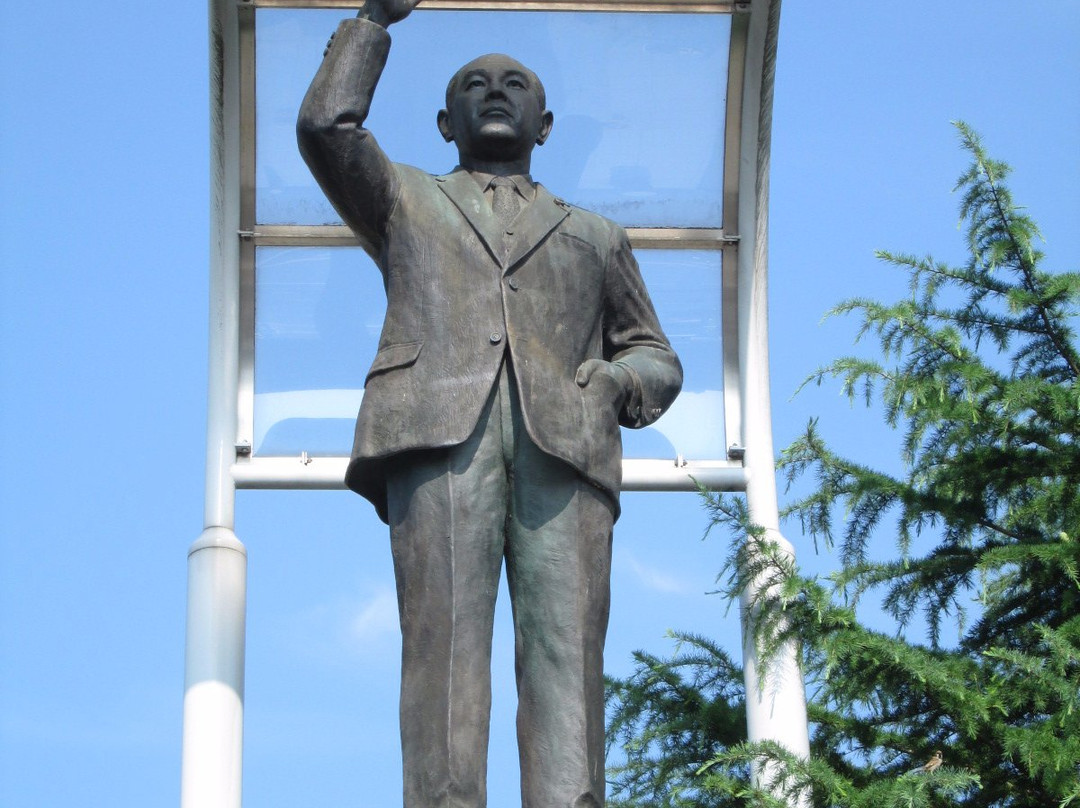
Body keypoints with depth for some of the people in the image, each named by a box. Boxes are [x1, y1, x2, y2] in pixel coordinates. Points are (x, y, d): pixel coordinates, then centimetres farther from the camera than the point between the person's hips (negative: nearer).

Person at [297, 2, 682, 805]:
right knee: (446, 637, -19)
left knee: (566, 649, -16)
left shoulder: (596, 238, 34)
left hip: (563, 444, 2)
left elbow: (657, 361, 29)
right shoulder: (405, 203, 31)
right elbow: (327, 127, 13)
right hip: (440, 434, -1)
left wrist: (615, 383, 5)